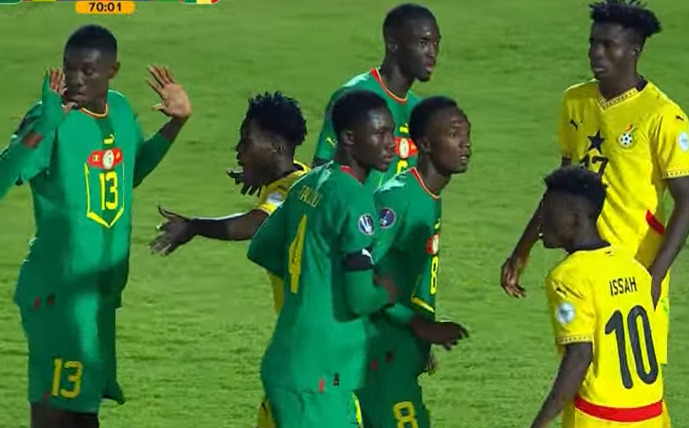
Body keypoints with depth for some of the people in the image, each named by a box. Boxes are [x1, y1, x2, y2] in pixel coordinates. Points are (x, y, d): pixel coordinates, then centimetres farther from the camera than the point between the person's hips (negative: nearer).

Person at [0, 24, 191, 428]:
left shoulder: (120, 109, 5)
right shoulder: (52, 118, -17)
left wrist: (176, 122, 16)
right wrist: (45, 124, -39)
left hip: (104, 285, 7)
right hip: (59, 286, -7)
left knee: (86, 395, 16)